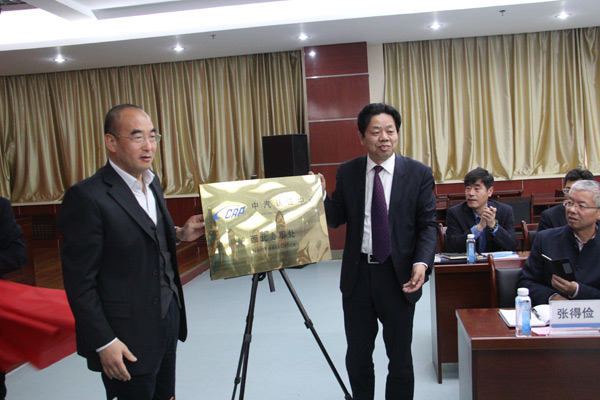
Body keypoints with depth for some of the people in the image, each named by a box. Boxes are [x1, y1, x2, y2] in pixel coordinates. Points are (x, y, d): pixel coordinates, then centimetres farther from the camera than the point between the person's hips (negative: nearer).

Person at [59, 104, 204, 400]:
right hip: (128, 340, -7)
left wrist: (179, 234, 0)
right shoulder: (86, 197, -19)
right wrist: (104, 343, -15)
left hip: (167, 321, 8)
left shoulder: (151, 182, 6)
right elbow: (79, 281, -17)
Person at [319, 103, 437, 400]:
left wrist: (422, 262, -21)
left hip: (399, 275, -2)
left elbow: (428, 225, -5)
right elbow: (335, 219, 3)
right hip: (357, 274, 2)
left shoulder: (419, 173, -5)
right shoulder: (347, 172, 1)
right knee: (357, 355, 17)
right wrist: (320, 196, -16)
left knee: (400, 356, 14)